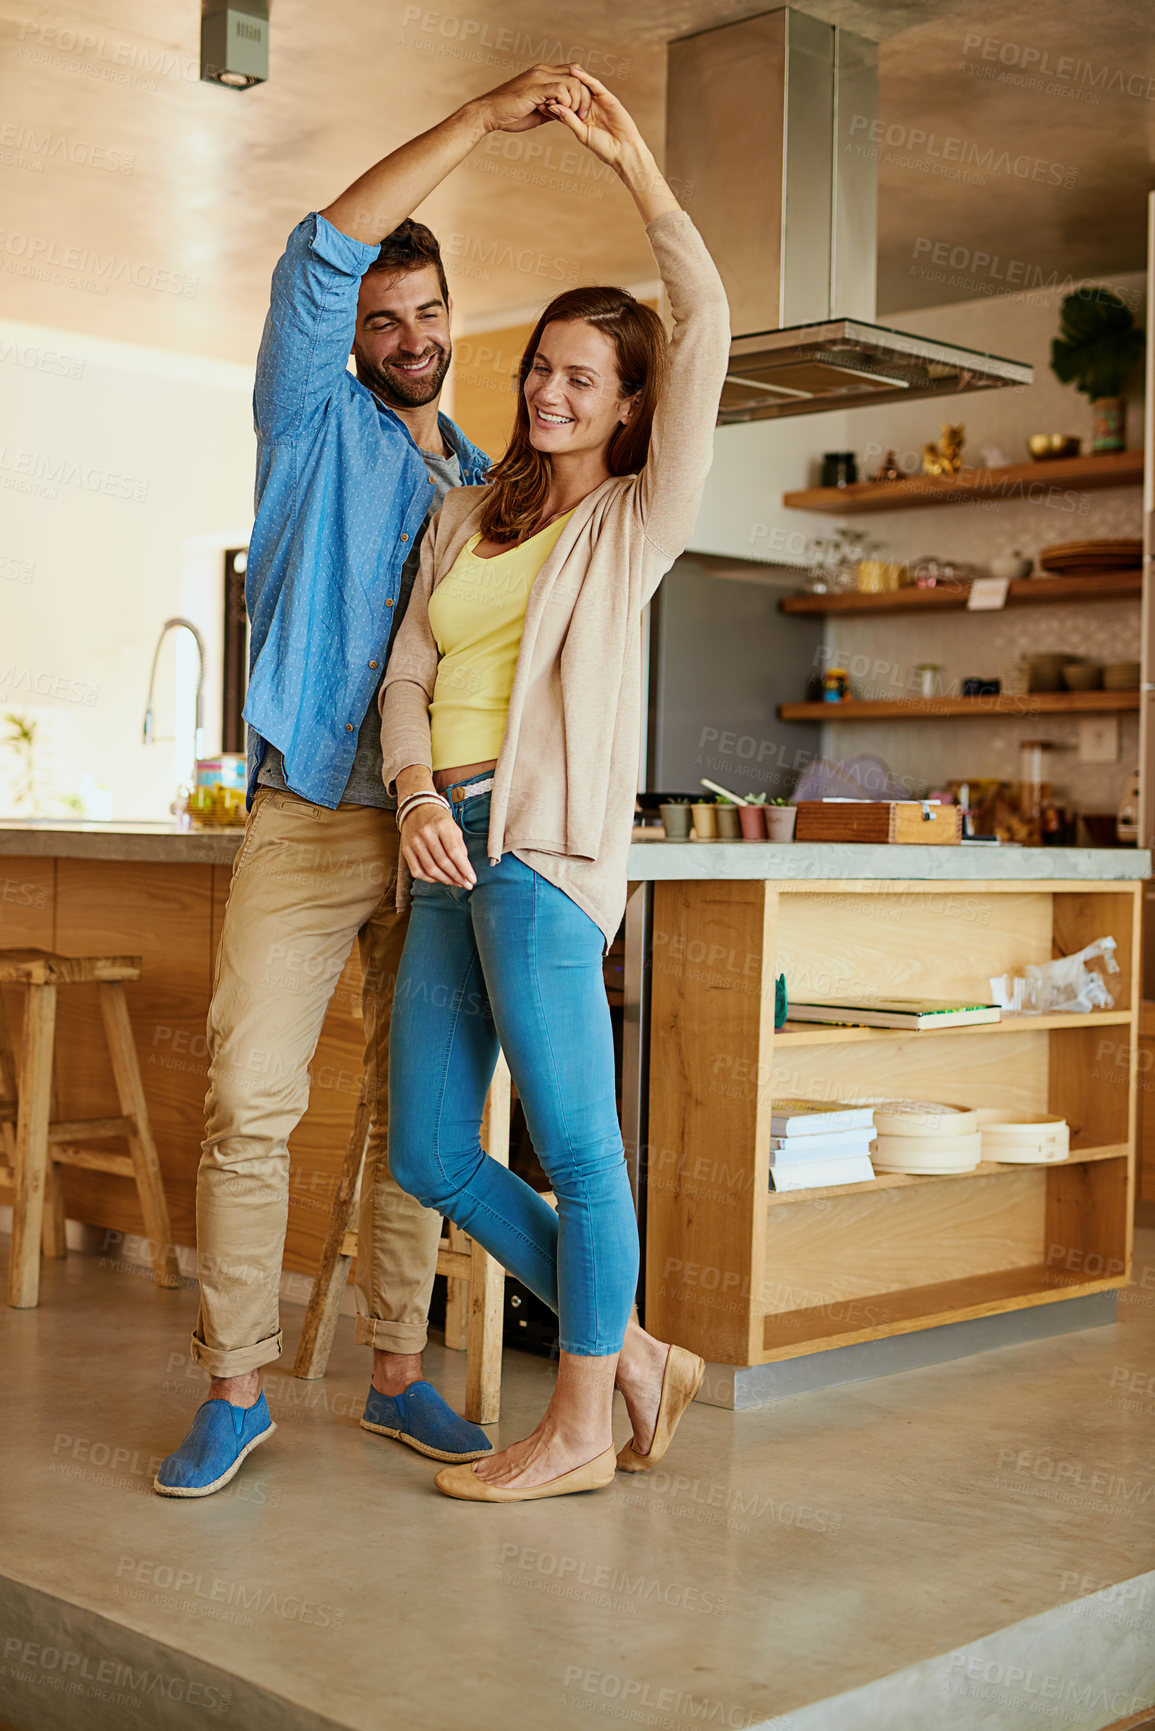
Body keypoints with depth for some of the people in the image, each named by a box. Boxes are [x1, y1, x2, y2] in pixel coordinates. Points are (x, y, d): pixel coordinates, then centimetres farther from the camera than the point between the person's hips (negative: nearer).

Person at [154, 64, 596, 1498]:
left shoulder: (487, 484, 18)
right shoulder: (317, 424, 7)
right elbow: (320, 257, -9)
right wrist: (482, 119, -11)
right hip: (309, 820, -4)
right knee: (250, 1100, -9)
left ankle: (397, 1374, 15)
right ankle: (234, 1391, 0)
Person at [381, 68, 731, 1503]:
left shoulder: (639, 523, 6)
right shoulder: (465, 519, 21)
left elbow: (707, 330, -5)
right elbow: (408, 672, 13)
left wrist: (635, 168, -2)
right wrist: (417, 794, -6)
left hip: (546, 842, -7)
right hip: (448, 847, 7)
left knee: (575, 1143, -7)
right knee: (432, 1158, 5)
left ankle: (581, 1423, 8)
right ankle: (637, 1358, 17)